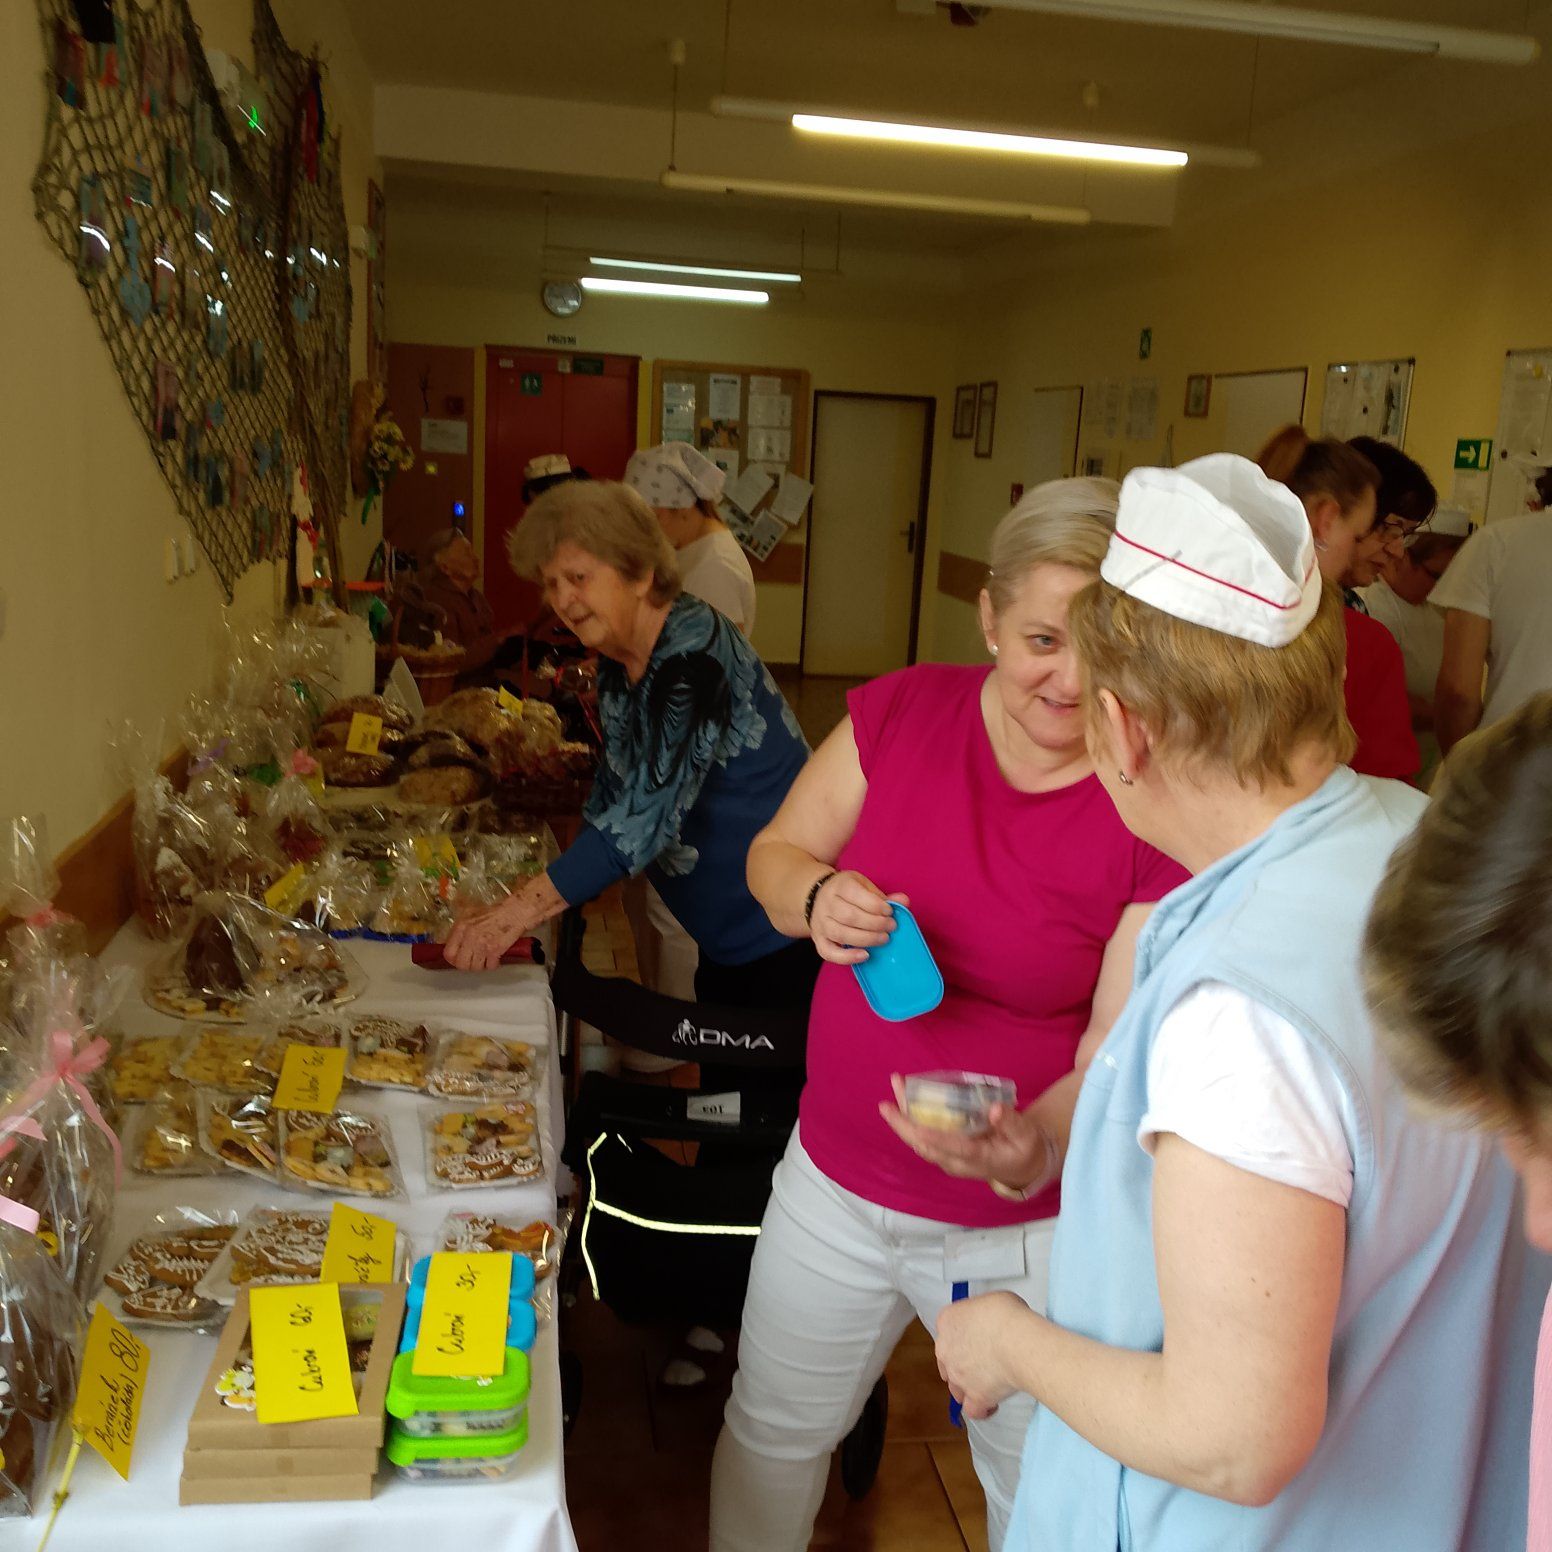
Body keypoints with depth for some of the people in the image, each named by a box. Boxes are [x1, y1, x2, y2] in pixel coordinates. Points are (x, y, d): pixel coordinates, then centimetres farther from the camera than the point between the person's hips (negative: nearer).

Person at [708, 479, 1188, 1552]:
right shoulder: (902, 711, -8)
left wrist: (1040, 1142, -38)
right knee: (773, 1437, 25)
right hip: (834, 1180, 4)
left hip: (1023, 1224, -3)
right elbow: (774, 854, 2)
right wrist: (816, 898, -21)